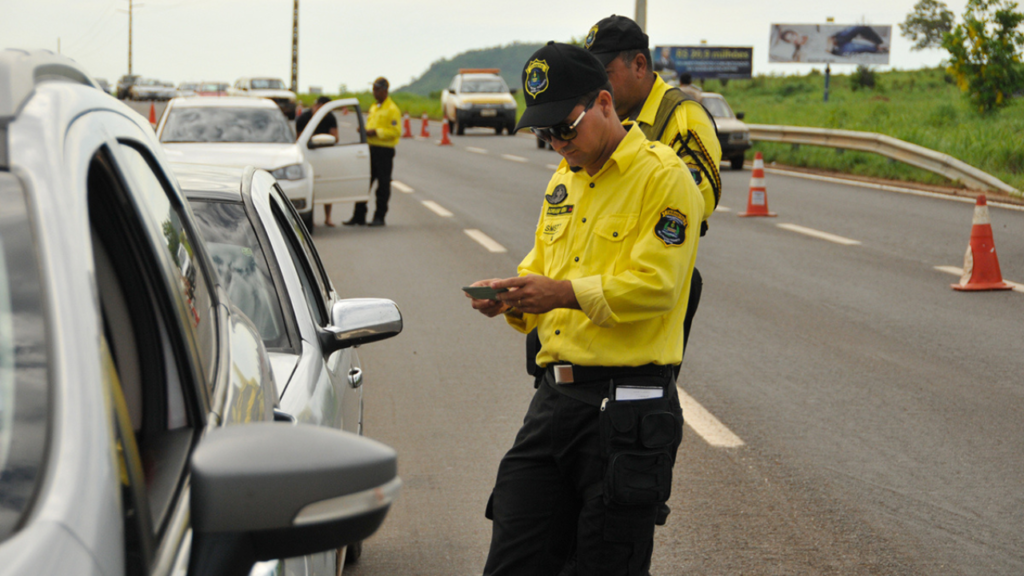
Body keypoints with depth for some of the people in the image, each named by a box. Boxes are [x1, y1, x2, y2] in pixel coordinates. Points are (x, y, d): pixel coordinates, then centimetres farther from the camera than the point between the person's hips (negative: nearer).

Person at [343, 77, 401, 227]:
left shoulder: (392, 110, -8)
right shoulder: (373, 108, 19)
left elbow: (395, 131, -16)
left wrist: (376, 132, -20)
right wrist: (365, 131, 5)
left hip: (384, 150, -8)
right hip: (371, 148, 8)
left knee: (383, 185, 1)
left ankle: (379, 217, 8)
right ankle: (359, 216, 10)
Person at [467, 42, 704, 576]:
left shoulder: (662, 176, -7)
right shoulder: (564, 180, 18)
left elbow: (653, 285, -16)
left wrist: (564, 292, -23)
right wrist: (511, 296, 1)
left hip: (626, 406, -7)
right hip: (554, 395, 7)